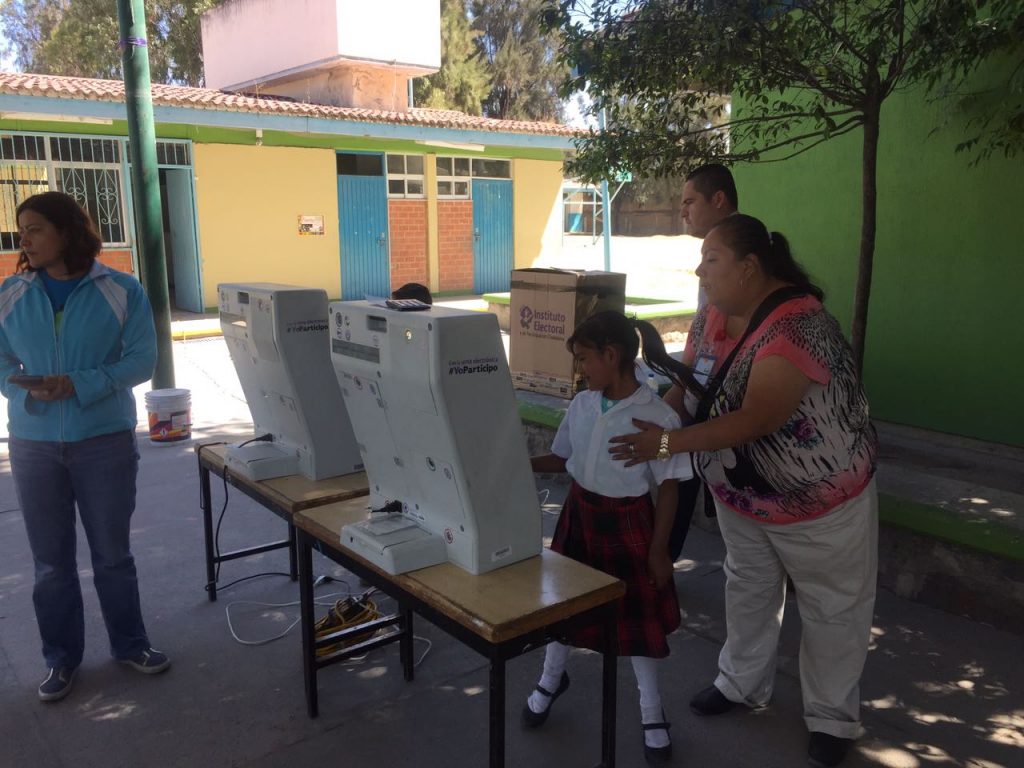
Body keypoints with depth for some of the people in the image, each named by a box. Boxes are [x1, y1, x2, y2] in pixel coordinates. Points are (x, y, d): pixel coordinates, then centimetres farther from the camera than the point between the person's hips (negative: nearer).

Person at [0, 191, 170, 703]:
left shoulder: (121, 291, -5)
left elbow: (142, 359, -8)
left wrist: (81, 386, -21)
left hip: (106, 440, -2)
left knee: (112, 552, 10)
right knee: (50, 559, 10)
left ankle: (129, 644, 28)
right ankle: (61, 658, 27)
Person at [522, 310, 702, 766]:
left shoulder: (657, 417, -20)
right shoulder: (581, 405, -3)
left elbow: (667, 488, -14)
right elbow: (562, 459, 9)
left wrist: (658, 549, -12)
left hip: (628, 522, -5)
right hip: (579, 513, 5)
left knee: (639, 614, 9)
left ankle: (650, 709, 31)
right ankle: (552, 678, 45)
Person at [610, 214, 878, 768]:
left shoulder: (797, 327, -32)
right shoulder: (715, 314, -7)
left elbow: (754, 420, -36)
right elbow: (687, 377, -1)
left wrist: (667, 442, -38)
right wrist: (649, 416, -19)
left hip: (819, 496, -7)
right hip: (742, 493, 7)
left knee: (832, 607, 12)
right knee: (747, 587, 23)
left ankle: (831, 717, 32)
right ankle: (743, 682, 45)